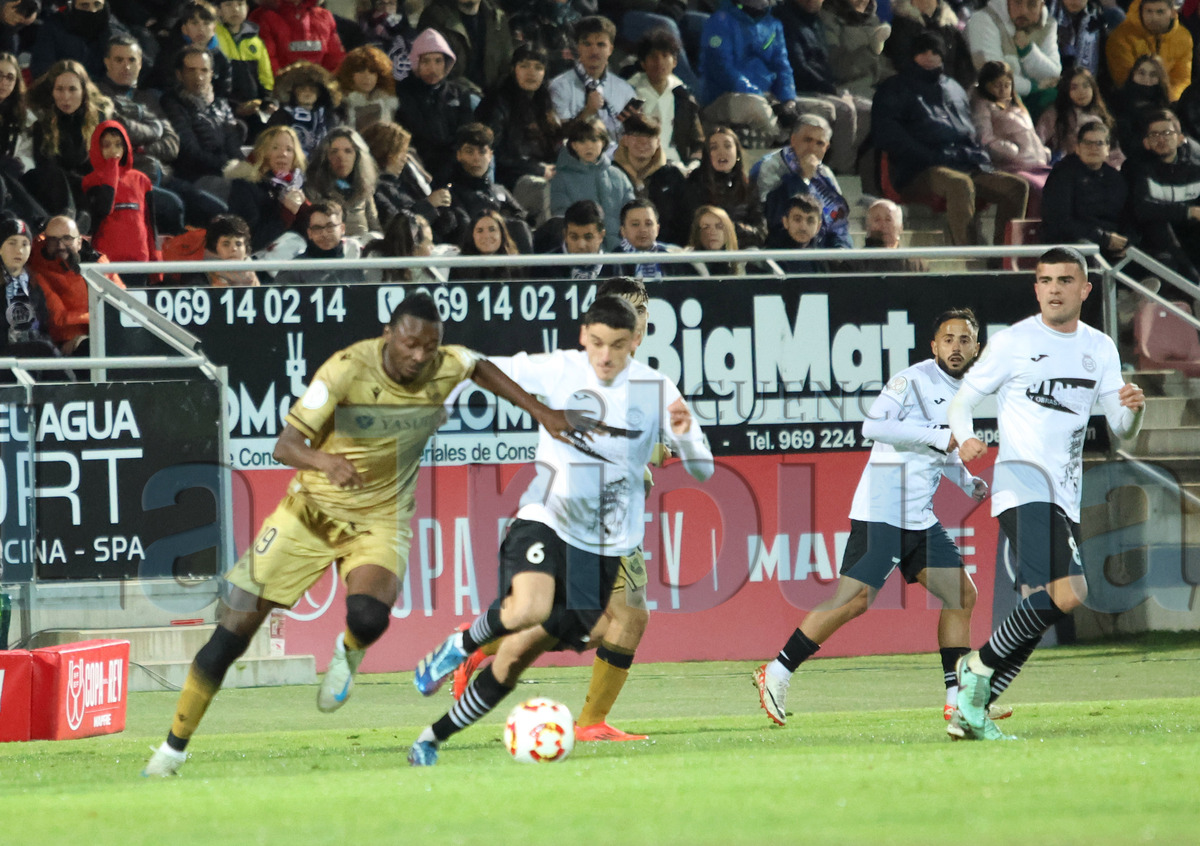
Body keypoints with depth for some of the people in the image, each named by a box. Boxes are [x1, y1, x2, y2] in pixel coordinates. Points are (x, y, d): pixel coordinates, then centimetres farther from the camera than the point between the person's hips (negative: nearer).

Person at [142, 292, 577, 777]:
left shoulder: (446, 368, -11)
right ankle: (174, 747, 9)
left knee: (369, 618, -30)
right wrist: (325, 461, -45)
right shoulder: (347, 369, -22)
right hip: (311, 512, -1)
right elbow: (285, 445, -25)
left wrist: (538, 411, 14)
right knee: (234, 631, -4)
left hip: (381, 519, 1)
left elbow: (482, 368, 16)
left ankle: (349, 653, 9)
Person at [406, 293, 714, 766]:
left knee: (521, 652, 1)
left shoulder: (655, 390, -4)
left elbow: (702, 470, -4)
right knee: (529, 610, -32)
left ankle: (435, 737, 14)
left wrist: (684, 433, -24)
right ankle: (460, 647, -1)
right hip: (545, 519, -2)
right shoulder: (557, 371, -6)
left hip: (604, 542, 2)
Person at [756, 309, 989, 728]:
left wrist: (967, 481, 15)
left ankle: (957, 698, 8)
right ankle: (776, 674, -3)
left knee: (962, 596, 3)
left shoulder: (964, 393, 15)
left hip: (921, 517, 9)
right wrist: (938, 437, -23)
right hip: (881, 514, -9)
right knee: (854, 599, -13)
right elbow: (873, 425, -22)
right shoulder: (913, 379, -11)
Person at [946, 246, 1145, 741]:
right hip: (1023, 489, -6)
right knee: (1064, 596, -24)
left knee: (1039, 610, 4)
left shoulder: (1100, 349, 15)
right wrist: (964, 440, -17)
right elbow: (962, 401, 4)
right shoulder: (1012, 342, 0)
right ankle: (980, 668, -8)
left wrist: (1133, 409, -9)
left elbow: (1121, 431, 15)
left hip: (1066, 496, 6)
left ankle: (971, 710, 12)